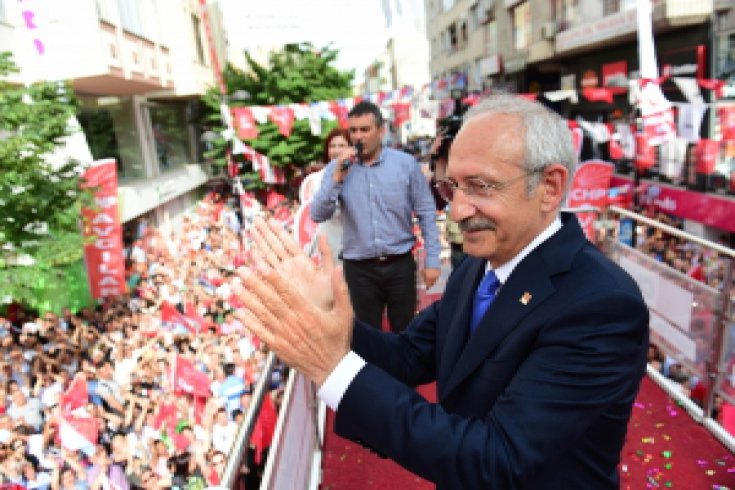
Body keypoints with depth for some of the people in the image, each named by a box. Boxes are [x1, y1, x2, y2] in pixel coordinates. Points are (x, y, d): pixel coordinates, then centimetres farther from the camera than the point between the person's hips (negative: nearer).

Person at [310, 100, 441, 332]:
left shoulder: (406, 163, -3)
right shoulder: (337, 167, 0)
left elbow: (426, 213, 1)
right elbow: (318, 215, -7)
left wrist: (432, 260, -2)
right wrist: (337, 177, -17)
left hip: (400, 264, 0)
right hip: (359, 269, 1)